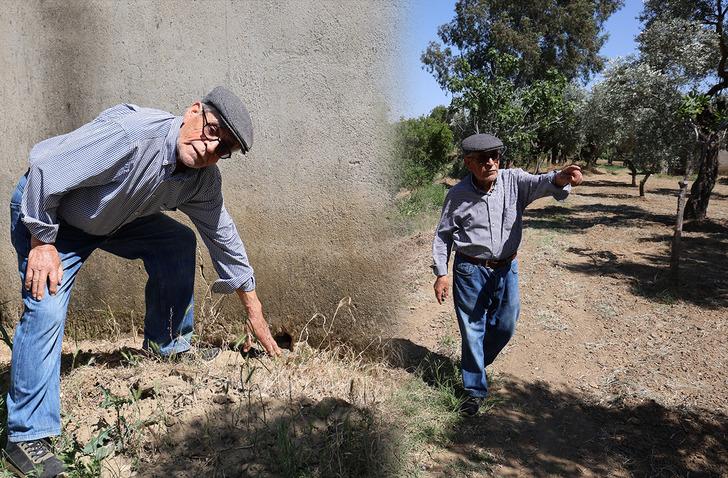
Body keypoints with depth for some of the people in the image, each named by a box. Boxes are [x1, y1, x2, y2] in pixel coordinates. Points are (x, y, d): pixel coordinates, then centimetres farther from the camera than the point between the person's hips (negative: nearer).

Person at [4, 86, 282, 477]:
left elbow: (224, 239, -5)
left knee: (178, 244, -5)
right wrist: (42, 242, -22)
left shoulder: (204, 179, -15)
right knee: (46, 311, -18)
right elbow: (45, 169, -30)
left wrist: (255, 314, -1)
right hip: (44, 209, -6)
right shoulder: (128, 132, -38)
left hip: (115, 218, 6)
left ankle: (167, 347, 13)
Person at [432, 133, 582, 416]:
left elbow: (539, 183, -29)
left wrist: (559, 178, -53)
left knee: (505, 326, 17)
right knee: (472, 329, 5)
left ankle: (476, 363, 46)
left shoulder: (513, 181, -8)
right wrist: (440, 273, -6)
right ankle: (475, 389, 23)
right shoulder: (458, 194, -10)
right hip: (470, 270, -2)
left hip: (506, 268, 3)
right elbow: (443, 235, -2)